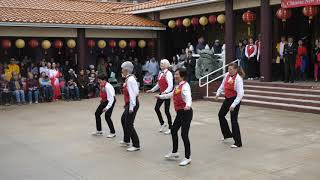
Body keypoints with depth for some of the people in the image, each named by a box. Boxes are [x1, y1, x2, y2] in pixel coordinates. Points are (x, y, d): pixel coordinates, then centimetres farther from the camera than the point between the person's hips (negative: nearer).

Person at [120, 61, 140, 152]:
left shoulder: (130, 80, -20)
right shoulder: (130, 78, 9)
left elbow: (132, 94, -24)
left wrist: (131, 107, -23)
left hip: (132, 104, -11)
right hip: (129, 103, 11)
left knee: (129, 125, -6)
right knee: (123, 120, 26)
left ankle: (136, 145, 2)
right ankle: (126, 141, 42)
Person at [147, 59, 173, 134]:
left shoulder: (168, 73, -16)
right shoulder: (160, 73, 9)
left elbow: (170, 86, -24)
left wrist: (166, 92, -38)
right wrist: (152, 90, 19)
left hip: (167, 94, -8)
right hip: (162, 93, 8)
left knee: (166, 110, -2)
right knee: (156, 108, 10)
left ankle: (170, 128, 11)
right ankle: (162, 124, 28)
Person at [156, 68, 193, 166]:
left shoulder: (185, 86, -17)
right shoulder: (178, 86, 11)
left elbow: (188, 96, -36)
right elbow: (172, 94, 30)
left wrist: (188, 105, -57)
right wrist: (160, 96, 42)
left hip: (186, 112, -10)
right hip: (180, 112, 10)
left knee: (184, 134, -8)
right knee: (173, 130, 20)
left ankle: (187, 157, 5)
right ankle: (174, 152, 38)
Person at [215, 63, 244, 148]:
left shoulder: (238, 79, -22)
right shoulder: (227, 75, -3)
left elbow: (240, 94, -25)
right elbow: (223, 85, 13)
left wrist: (233, 105, -28)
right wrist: (218, 93, 1)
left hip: (234, 99, -8)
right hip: (227, 99, 8)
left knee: (234, 120, -6)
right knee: (221, 115, 20)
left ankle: (238, 142, 4)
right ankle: (227, 134, 39)